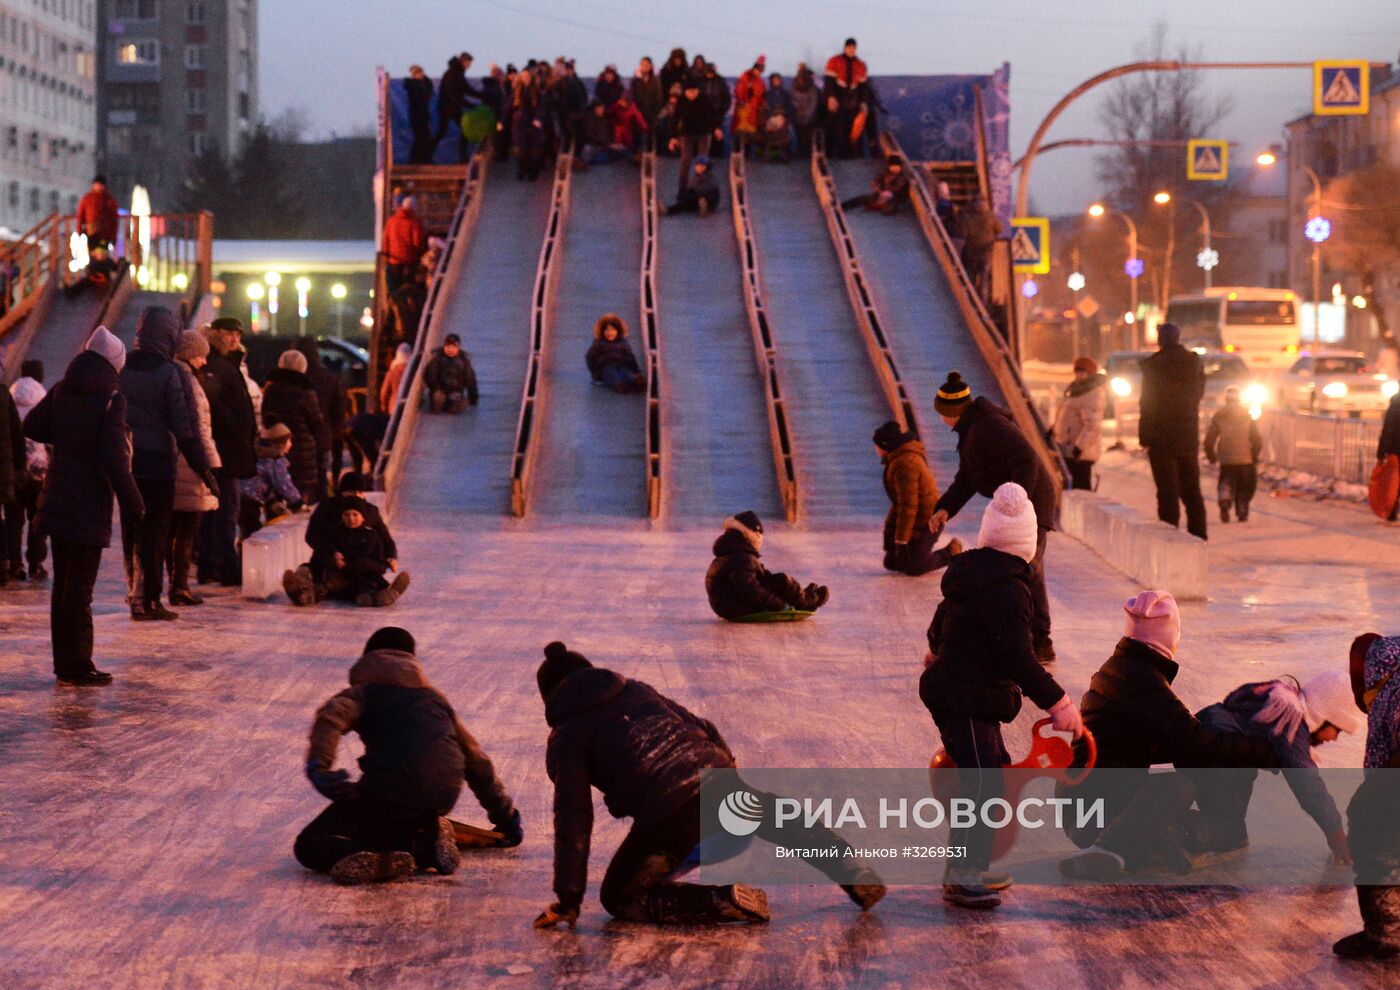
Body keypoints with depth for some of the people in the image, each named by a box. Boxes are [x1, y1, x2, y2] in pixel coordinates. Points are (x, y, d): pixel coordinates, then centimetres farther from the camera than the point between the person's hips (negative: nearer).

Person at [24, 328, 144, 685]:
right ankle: (77, 667, 1)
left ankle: (65, 662, 20)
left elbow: (32, 426, 12)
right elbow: (114, 457, -18)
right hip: (89, 504, -6)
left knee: (63, 583, 14)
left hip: (57, 497, 6)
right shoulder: (111, 398, -14)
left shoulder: (61, 391, 4)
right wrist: (132, 502, -12)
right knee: (80, 586, -2)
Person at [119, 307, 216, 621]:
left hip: (124, 463, 5)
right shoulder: (169, 373, -12)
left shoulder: (120, 367, 3)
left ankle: (135, 594, 18)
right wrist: (204, 469, -7)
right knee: (155, 533, 2)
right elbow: (185, 429, -14)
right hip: (158, 464, -5)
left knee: (131, 533, 14)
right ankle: (149, 600, 3)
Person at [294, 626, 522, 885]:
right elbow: (477, 761, 32)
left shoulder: (362, 692, 17)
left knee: (309, 845, 5)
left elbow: (331, 718, -9)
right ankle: (421, 845, 0)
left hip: (389, 790, -5)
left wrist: (318, 768, -25)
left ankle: (379, 862, -26)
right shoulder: (436, 698, 31)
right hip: (443, 797, 5)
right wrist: (506, 816, 41)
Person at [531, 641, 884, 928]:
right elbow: (703, 729, 23)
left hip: (669, 814, -6)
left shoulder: (565, 739, 7)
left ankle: (722, 900, -9)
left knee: (619, 898, 13)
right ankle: (855, 875, 26)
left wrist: (568, 900, 0)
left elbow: (574, 820, -1)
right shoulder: (636, 689, 23)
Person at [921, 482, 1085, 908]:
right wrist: (1057, 702, -25)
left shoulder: (969, 571, 10)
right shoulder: (1006, 590, -21)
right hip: (968, 701, -10)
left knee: (994, 775, 17)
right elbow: (1018, 657, -26)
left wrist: (938, 650, 50)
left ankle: (973, 866, 22)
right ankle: (962, 877, -15)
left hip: (951, 691, 10)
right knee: (982, 783, -13)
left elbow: (942, 620, 29)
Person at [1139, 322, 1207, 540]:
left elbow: (1148, 404, -11)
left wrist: (1144, 436, -6)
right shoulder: (1195, 363, 4)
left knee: (1168, 491, -2)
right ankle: (1198, 536, 14)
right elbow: (1198, 394, 12)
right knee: (1191, 490, 13)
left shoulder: (1154, 365, -12)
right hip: (1189, 437, 5)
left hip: (1162, 438, -5)